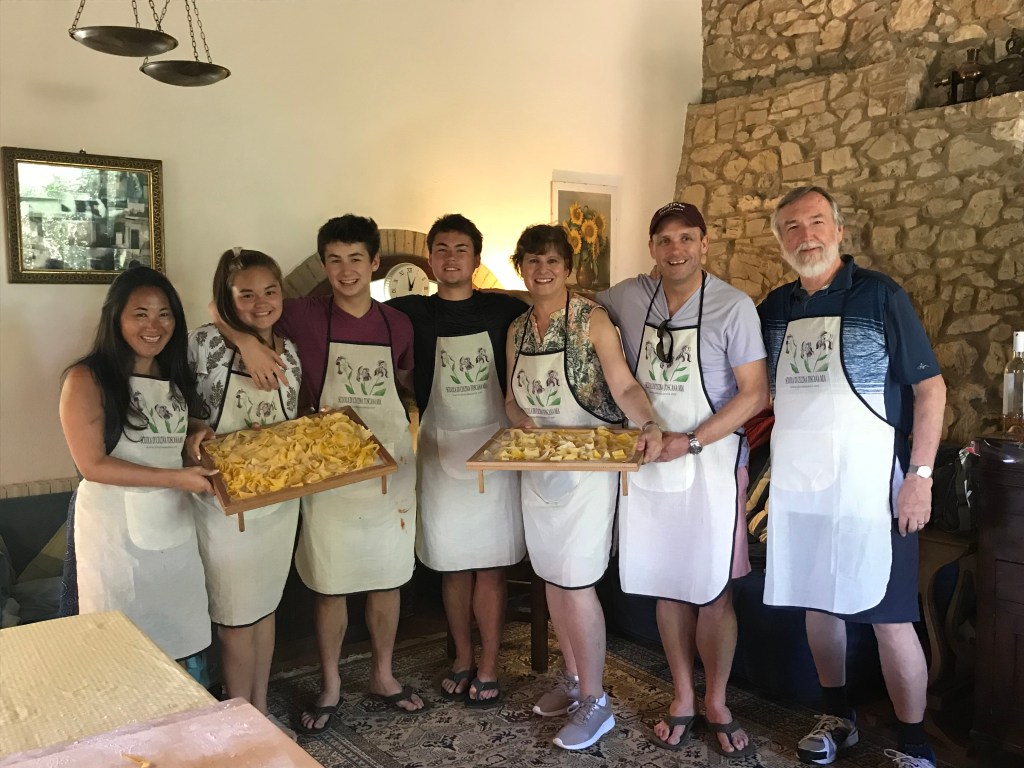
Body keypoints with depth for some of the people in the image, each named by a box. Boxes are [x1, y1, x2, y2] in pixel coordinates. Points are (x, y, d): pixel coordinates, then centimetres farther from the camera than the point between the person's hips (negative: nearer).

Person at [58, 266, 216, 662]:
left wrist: (201, 433, -4)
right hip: (115, 529, -6)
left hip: (173, 524, 6)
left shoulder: (175, 377, 8)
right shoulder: (87, 380, -12)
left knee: (177, 637, 15)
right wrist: (175, 478, -20)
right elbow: (92, 465, -16)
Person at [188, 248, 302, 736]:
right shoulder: (206, 344, -14)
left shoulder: (290, 354, 0)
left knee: (265, 608, 18)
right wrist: (200, 432, -20)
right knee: (236, 617, 9)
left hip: (280, 502, 5)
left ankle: (261, 709, 36)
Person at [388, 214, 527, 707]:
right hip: (440, 450, 1)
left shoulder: (504, 310, 0)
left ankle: (488, 668, 16)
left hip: (495, 448, -1)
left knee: (490, 564, 3)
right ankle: (462, 659, 28)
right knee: (453, 564, 11)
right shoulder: (411, 312, 2)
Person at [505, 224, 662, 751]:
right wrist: (523, 421, -10)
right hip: (537, 467, 6)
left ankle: (595, 701, 13)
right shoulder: (518, 329, 8)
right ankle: (574, 678, 32)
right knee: (552, 578, 13)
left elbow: (624, 386, -17)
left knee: (576, 584, -4)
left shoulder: (591, 319, -10)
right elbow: (513, 398, 12)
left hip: (586, 466, -6)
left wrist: (647, 425, -35)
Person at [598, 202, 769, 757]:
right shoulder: (628, 298, 3)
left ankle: (716, 704, 24)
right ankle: (682, 699, 29)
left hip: (711, 465, -3)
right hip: (647, 464, 3)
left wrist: (691, 441, -17)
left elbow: (754, 393, -10)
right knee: (668, 588, 12)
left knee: (713, 592, 4)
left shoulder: (733, 306, -8)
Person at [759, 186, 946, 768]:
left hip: (868, 490, -4)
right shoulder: (775, 308, 8)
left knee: (890, 619, 1)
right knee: (818, 606, 14)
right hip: (796, 488, 5)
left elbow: (931, 387, -6)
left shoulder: (880, 296, -5)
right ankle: (839, 718, 32)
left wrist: (921, 476, -13)